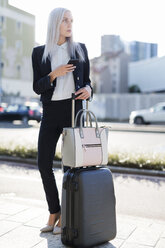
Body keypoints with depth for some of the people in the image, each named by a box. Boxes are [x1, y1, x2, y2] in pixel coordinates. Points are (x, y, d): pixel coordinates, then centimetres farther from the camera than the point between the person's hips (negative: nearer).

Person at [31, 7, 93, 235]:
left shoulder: (80, 49, 10)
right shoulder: (39, 52, 7)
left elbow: (86, 79, 13)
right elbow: (37, 87, 3)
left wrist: (88, 90, -10)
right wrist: (54, 74, -15)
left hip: (73, 109, -1)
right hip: (50, 112, 1)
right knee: (44, 163, 0)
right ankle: (54, 212, 20)